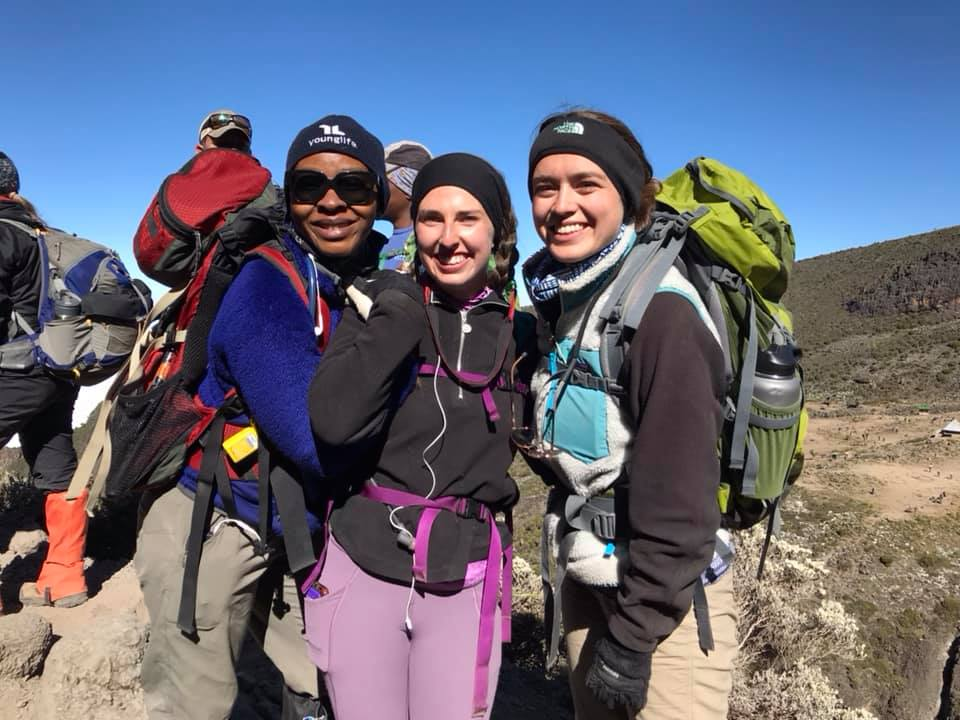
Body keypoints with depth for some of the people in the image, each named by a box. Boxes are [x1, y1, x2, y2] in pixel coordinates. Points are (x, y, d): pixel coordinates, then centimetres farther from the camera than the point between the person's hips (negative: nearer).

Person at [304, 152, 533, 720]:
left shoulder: (521, 327, 1)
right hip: (362, 566, 0)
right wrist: (402, 313, -17)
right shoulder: (384, 305, -1)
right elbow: (333, 421, -17)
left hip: (465, 581, 1)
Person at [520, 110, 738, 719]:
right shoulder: (556, 297, 2)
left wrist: (632, 634, -16)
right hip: (586, 582, 7)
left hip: (665, 597, -7)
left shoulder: (661, 310, -22)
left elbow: (679, 498, -21)